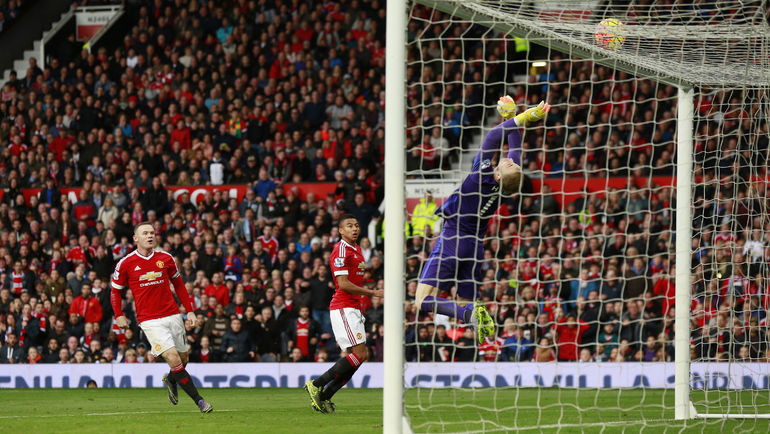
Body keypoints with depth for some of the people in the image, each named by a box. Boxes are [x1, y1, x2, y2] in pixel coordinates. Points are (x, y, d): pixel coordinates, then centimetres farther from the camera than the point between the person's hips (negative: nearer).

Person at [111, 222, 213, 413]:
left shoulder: (166, 259, 4)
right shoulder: (126, 264, -2)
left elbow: (178, 284, 16)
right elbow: (116, 290, 11)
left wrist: (190, 310, 10)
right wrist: (119, 315, 2)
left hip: (172, 316, 4)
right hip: (150, 321, -4)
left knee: (183, 358, 8)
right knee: (173, 359, -16)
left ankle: (170, 379, 43)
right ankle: (199, 400, -14)